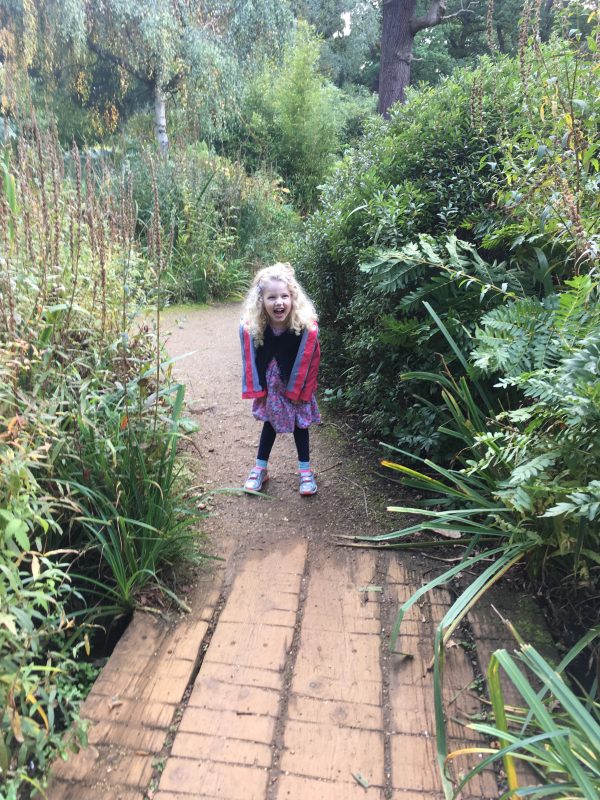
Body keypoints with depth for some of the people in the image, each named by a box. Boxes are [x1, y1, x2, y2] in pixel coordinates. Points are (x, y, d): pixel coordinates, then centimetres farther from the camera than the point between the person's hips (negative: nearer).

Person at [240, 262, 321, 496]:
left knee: (300, 423, 14)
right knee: (270, 422, 17)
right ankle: (260, 468, 33)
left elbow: (307, 362, -17)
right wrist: (258, 389, -7)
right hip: (269, 384, 1)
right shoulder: (250, 327, -26)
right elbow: (251, 361, -12)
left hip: (296, 385, -1)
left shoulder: (307, 327, -29)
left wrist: (297, 390, -11)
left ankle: (305, 470, 29)